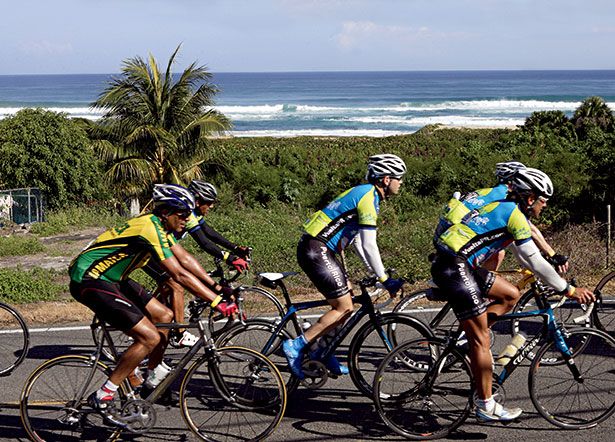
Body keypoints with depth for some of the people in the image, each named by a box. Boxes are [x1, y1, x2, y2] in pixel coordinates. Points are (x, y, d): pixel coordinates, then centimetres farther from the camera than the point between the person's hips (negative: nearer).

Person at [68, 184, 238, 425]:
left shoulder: (160, 225, 7)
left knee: (164, 316, 11)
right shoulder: (151, 228, -23)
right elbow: (180, 274, -26)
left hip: (109, 277, 10)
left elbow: (185, 258, 11)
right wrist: (217, 302, -25)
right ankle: (102, 397, -10)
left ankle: (154, 378, 25)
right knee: (150, 337, -15)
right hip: (89, 281, -10)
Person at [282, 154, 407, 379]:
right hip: (316, 251, -10)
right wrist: (384, 279, -11)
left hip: (320, 250, 10)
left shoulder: (364, 193, 19)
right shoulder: (369, 196, -13)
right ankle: (296, 346, -6)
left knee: (347, 300, 14)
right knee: (344, 308, -7)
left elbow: (361, 241, 24)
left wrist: (377, 274, 22)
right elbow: (369, 245, -17)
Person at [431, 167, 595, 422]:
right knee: (481, 339, -3)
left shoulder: (506, 209, 20)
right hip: (454, 268, -9)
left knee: (511, 295, 15)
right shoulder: (514, 214, -9)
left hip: (464, 266, 9)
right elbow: (534, 261, -11)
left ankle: (469, 342, 13)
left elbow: (524, 257, 30)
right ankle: (486, 406, 4)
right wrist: (569, 290, -5)